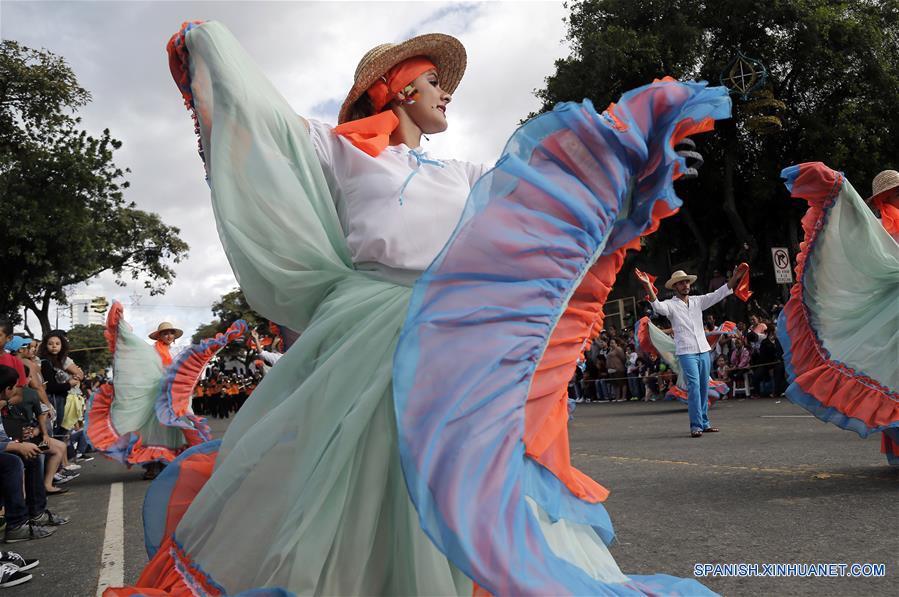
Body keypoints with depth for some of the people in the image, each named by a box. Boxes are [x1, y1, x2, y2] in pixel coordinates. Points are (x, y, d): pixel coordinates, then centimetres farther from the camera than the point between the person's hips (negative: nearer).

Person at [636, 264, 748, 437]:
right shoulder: (671, 305, -1)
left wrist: (734, 278, 4)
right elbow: (657, 306, -21)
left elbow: (719, 294, 13)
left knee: (704, 388, 8)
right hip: (686, 353, -5)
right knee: (694, 386, -13)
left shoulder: (698, 301, 14)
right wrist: (648, 286, -34)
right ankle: (696, 426, -11)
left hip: (704, 350, 5)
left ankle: (704, 423, 18)